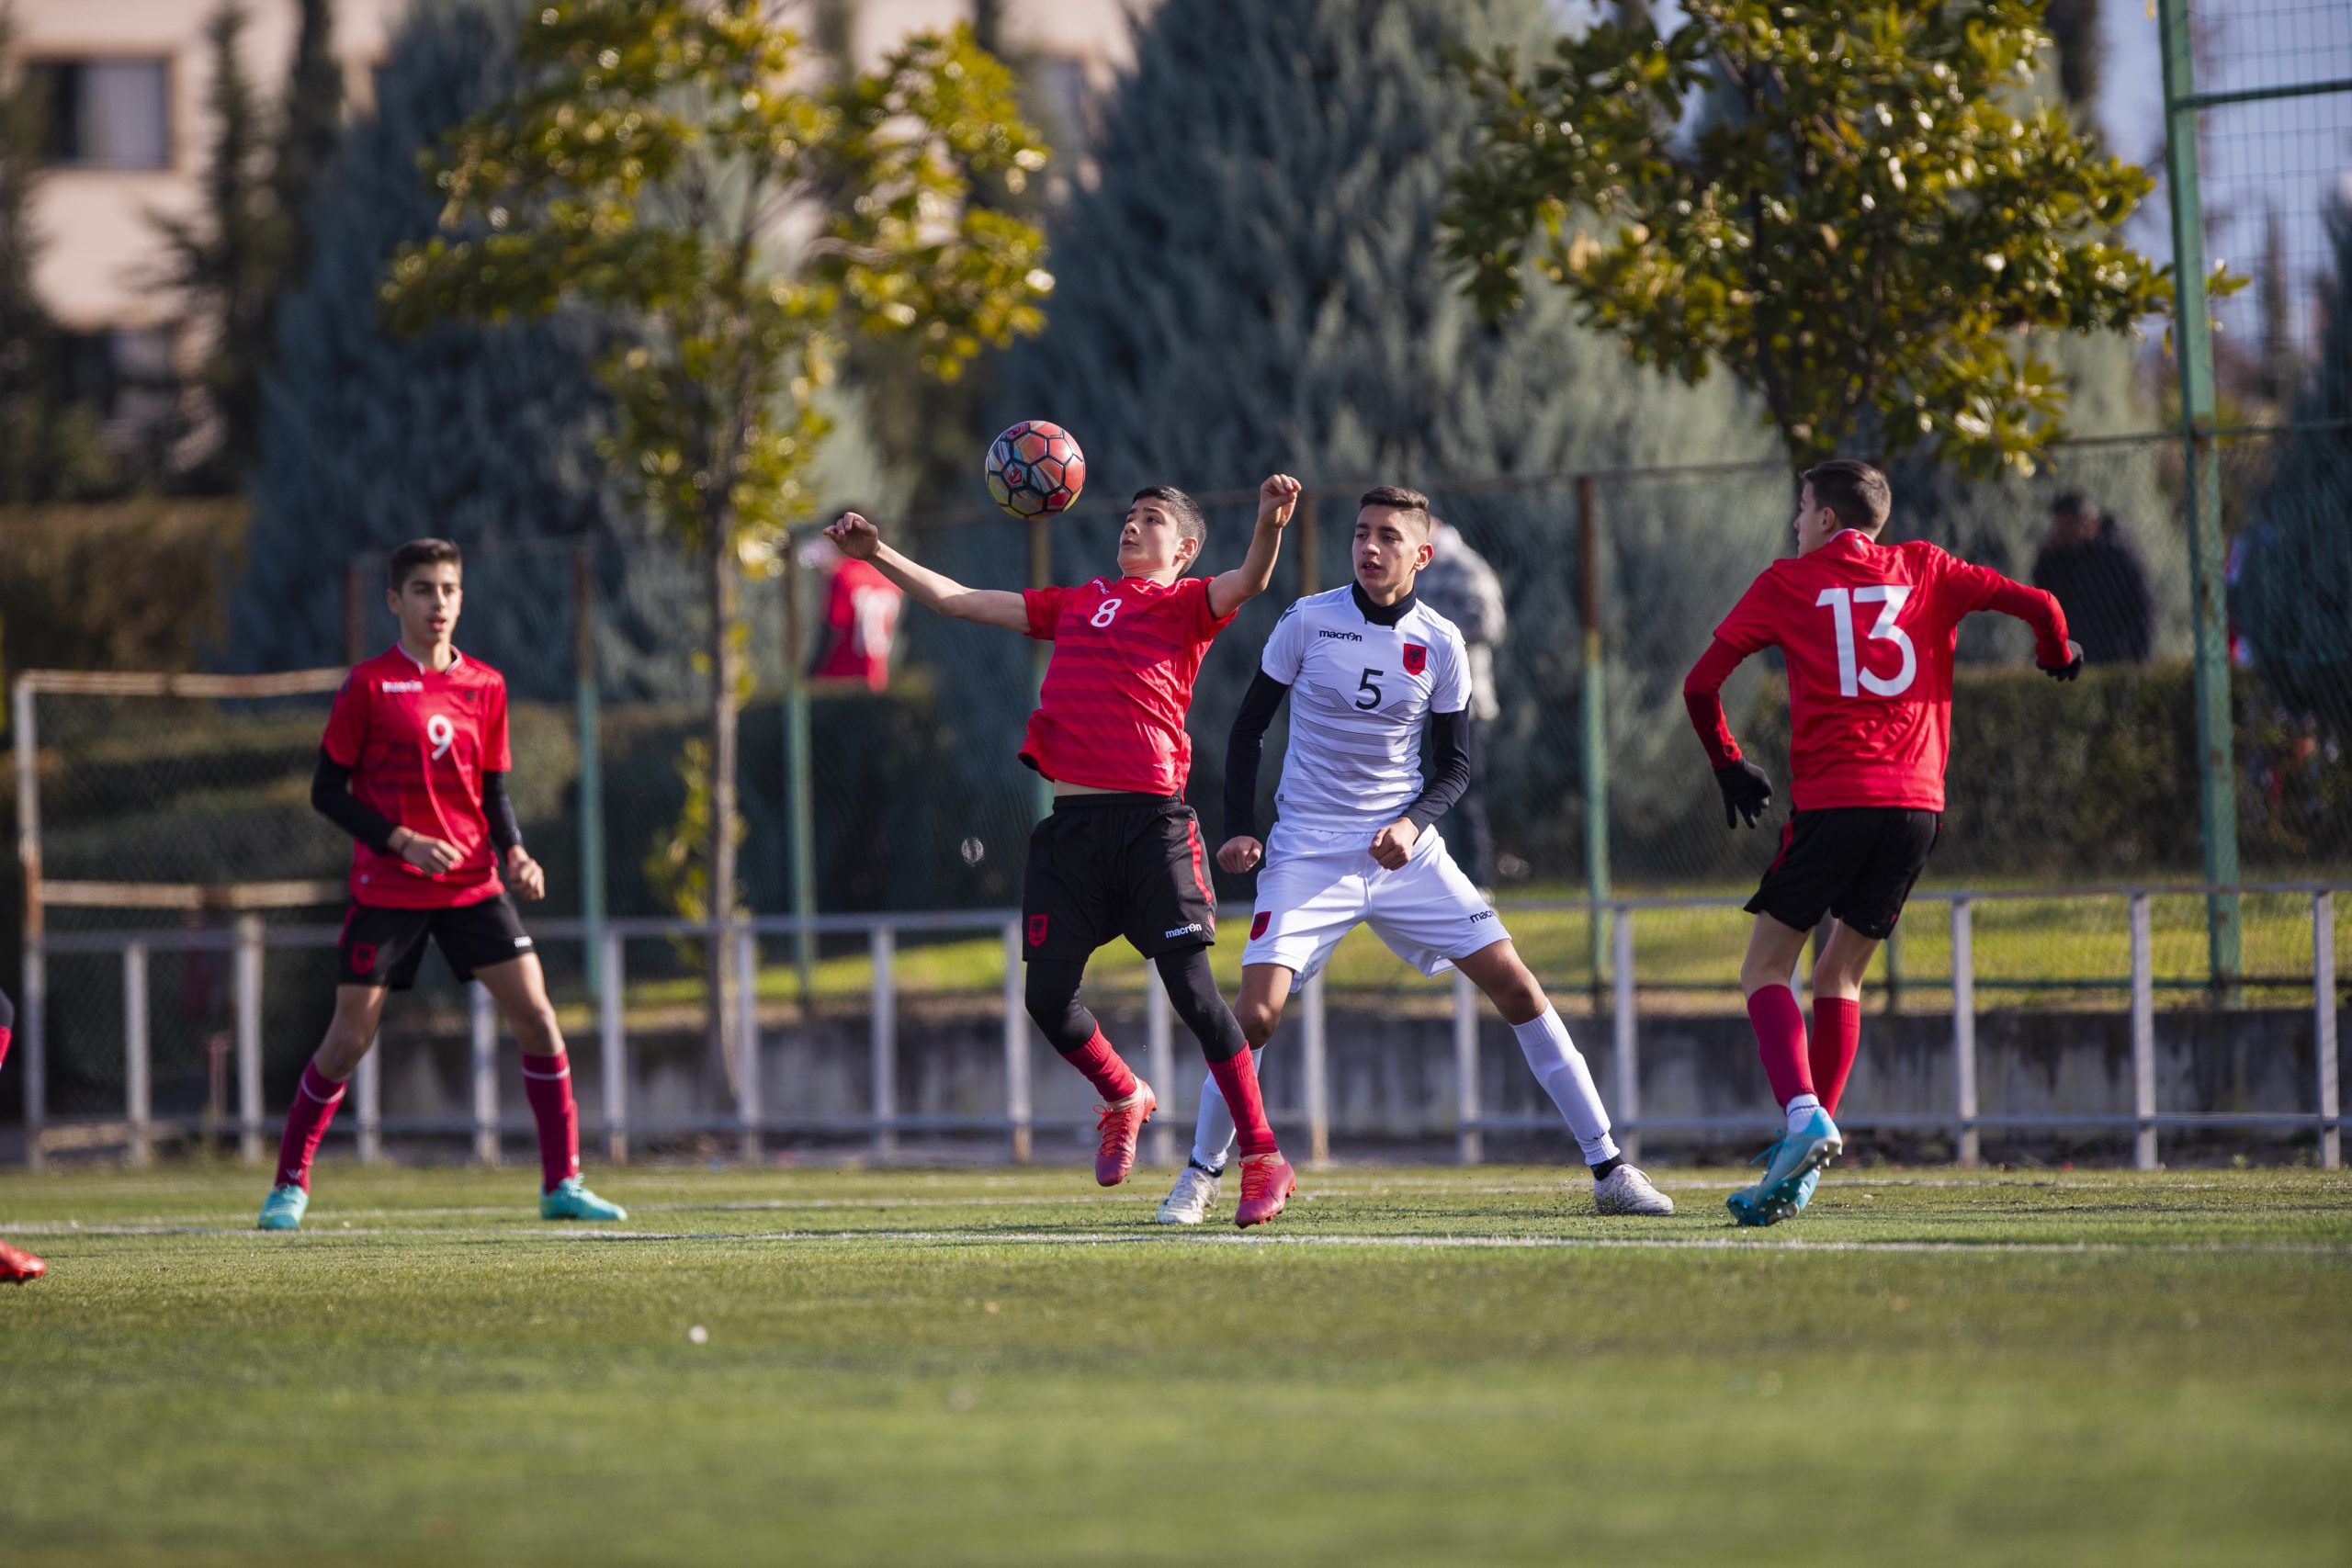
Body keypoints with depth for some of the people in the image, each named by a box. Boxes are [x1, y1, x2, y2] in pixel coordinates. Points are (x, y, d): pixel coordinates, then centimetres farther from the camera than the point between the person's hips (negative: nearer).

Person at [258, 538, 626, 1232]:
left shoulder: (485, 686, 8)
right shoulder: (369, 685, -5)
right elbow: (328, 790, -4)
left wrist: (514, 852, -5)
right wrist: (401, 841, -16)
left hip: (472, 884, 4)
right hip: (386, 887, -4)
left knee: (537, 1016, -6)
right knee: (350, 1037, -4)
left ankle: (562, 1183, 3)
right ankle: (289, 1186, 12)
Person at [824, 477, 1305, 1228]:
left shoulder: (1186, 604, 7)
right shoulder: (1075, 604, 22)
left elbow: (1247, 582, -15)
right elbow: (958, 601, 26)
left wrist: (1269, 524, -34)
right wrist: (879, 556, 20)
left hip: (1152, 821, -5)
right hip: (1071, 822, 5)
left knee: (1192, 989, -12)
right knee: (1046, 996, 1)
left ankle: (1264, 1159, -5)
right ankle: (1123, 1099, 30)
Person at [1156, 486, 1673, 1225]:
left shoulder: (1440, 644, 0)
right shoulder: (1308, 621, -4)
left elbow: (1455, 766, 8)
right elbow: (1249, 727, 6)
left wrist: (1414, 821, -11)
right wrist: (1240, 828, -4)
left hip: (1405, 852, 2)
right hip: (1308, 853, -2)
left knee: (1516, 986, -6)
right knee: (1256, 1014, -15)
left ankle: (1609, 1170, 1)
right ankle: (1200, 1176, 7)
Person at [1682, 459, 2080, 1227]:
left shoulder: (1787, 583, 8)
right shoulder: (1924, 570, 14)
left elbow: (1701, 683, 8)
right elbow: (2035, 605, 6)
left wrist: (1729, 767, 24)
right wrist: (2058, 652, 29)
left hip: (1833, 801, -4)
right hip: (1918, 802, 4)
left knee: (1766, 969, 6)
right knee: (1839, 975, 15)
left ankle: (1803, 1114, -20)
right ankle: (1800, 1168, 9)